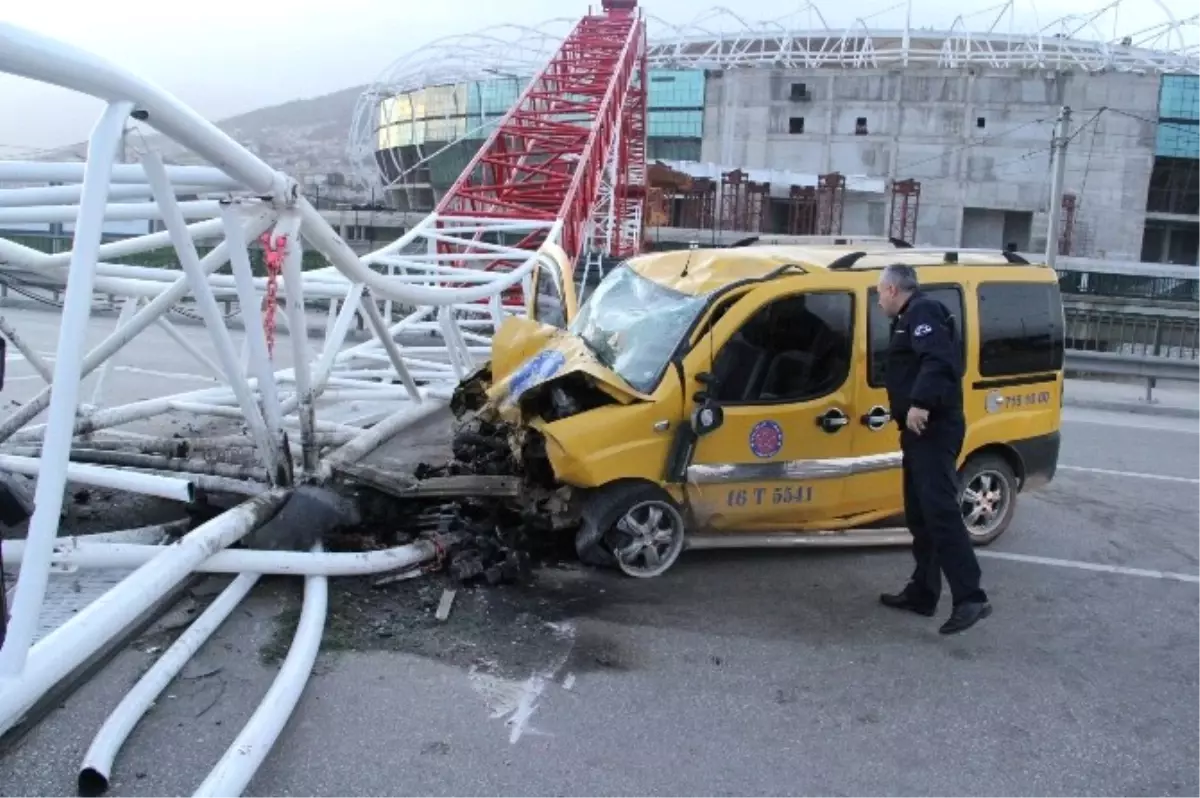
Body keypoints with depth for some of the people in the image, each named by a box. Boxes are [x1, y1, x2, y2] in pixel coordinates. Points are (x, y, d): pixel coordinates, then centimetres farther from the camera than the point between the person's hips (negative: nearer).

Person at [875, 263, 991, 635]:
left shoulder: (923, 311, -9)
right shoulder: (911, 318, 23)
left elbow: (939, 361, -26)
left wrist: (921, 403, -34)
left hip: (933, 428, -11)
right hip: (924, 430, 11)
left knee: (940, 511, -15)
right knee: (920, 515, 13)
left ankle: (970, 598, -16)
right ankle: (922, 593, 19)